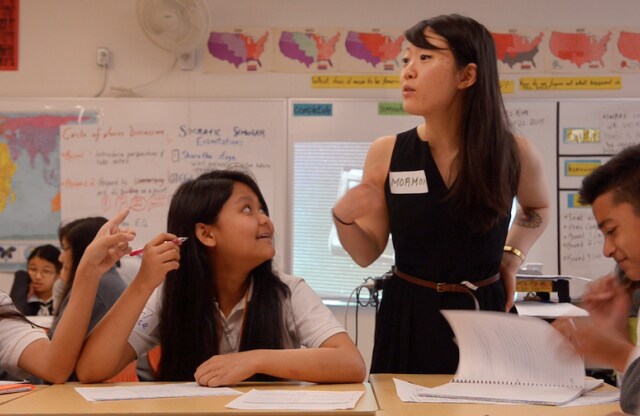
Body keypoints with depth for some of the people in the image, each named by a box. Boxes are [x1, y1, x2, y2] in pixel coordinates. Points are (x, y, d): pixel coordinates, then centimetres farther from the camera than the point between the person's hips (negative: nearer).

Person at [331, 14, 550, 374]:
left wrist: (513, 255, 4)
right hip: (408, 319, 0)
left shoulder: (516, 154, -6)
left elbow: (538, 208, 19)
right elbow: (367, 255, 2)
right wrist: (344, 219, -16)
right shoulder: (386, 153, -6)